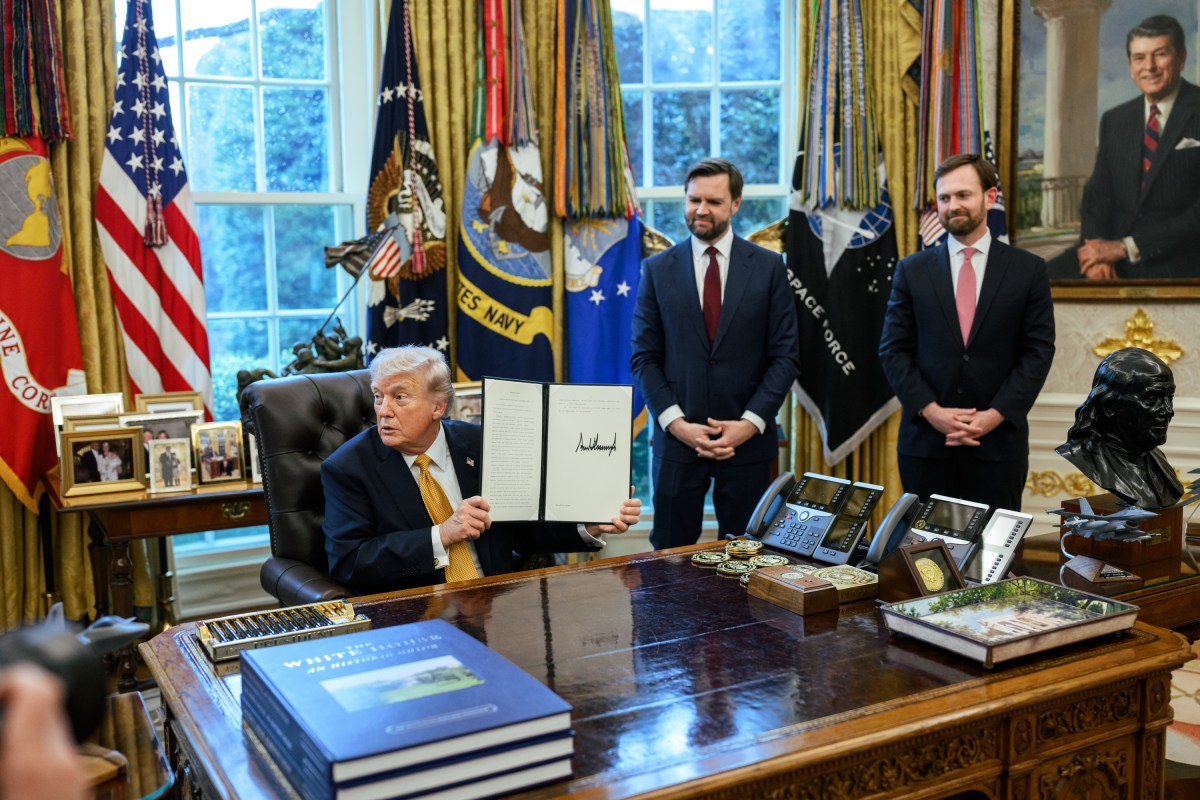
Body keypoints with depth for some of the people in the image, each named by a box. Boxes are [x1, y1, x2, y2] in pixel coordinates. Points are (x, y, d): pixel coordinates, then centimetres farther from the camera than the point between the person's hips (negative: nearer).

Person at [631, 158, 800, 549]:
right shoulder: (657, 269, 4)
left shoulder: (769, 267, 3)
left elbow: (786, 355, 1)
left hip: (747, 440, 0)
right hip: (677, 439, 0)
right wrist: (676, 423, -9)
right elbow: (644, 357, 3)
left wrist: (751, 423, -10)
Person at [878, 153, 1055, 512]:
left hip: (999, 443, 0)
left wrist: (996, 415, -11)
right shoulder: (912, 270, 6)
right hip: (926, 442, 1)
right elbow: (893, 350, 2)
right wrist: (931, 411, -11)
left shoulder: (1028, 270, 4)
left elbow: (1038, 351, 1)